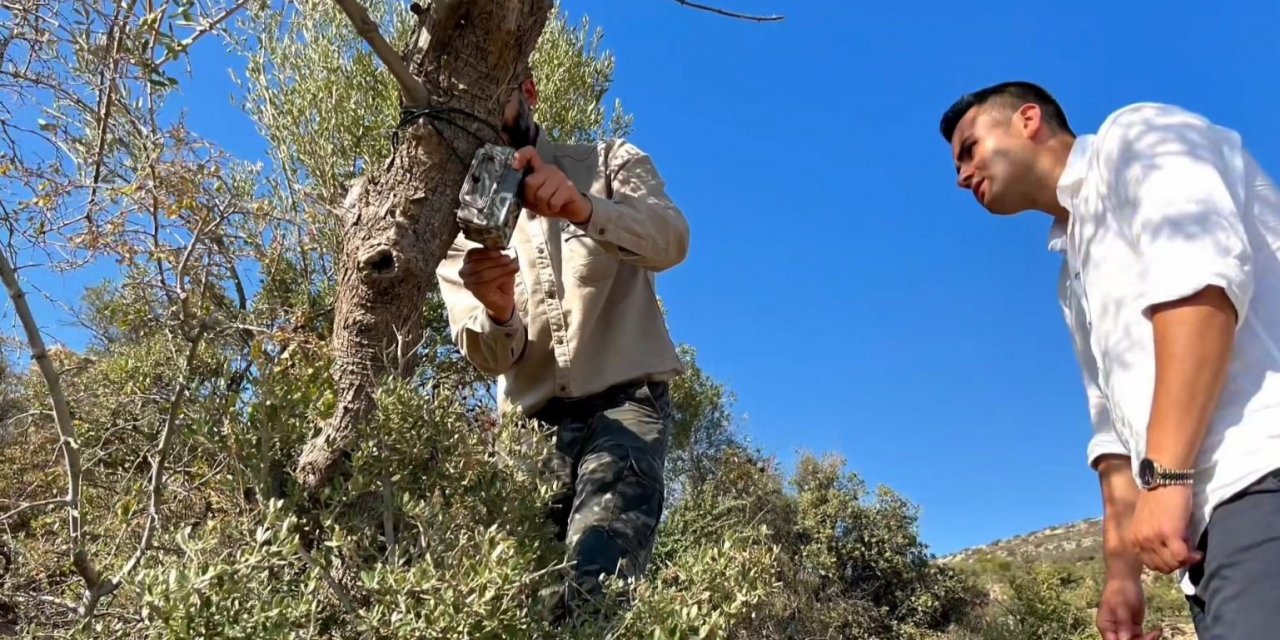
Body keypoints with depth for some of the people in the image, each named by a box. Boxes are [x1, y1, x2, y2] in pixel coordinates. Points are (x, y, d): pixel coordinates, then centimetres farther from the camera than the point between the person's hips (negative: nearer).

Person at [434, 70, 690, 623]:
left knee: (593, 588, -25)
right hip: (532, 420, 3)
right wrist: (496, 313, -25)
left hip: (625, 401, -3)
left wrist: (584, 208, -34)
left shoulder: (610, 162, 8)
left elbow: (671, 240, -14)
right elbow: (490, 357, -1)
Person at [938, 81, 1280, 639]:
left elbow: (1203, 268, -14)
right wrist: (1121, 570, 18)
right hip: (1211, 519, 9)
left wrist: (1163, 475, -18)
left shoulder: (1133, 138, 5)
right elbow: (1114, 421, 26)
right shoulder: (1076, 280, 29)